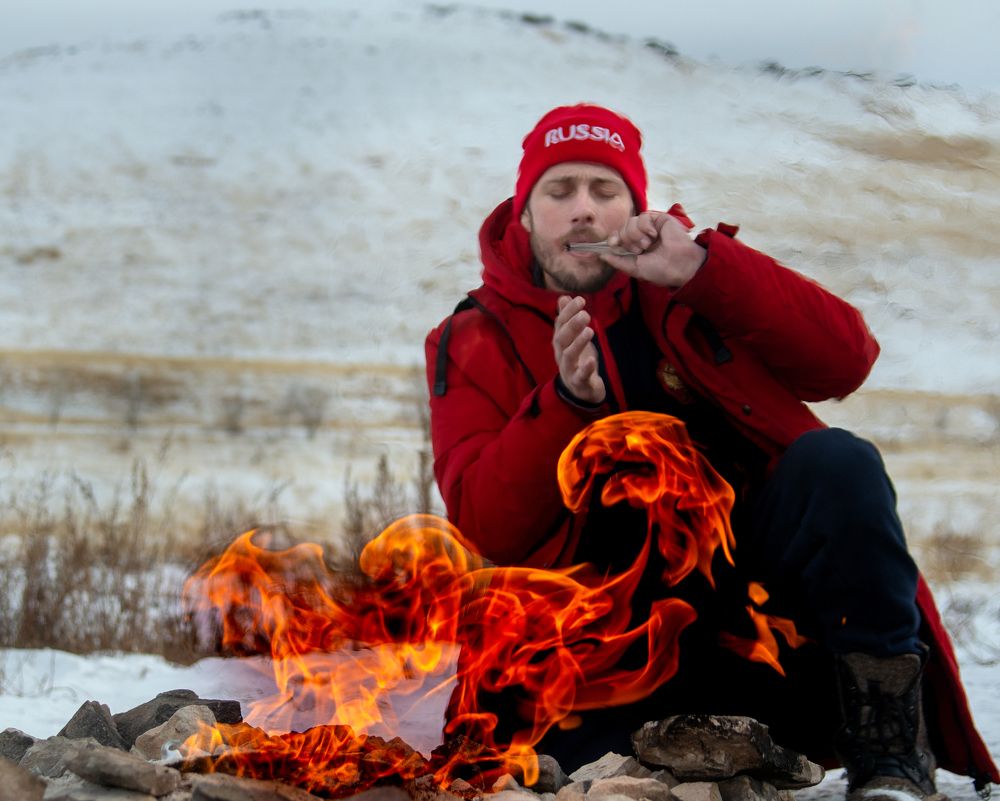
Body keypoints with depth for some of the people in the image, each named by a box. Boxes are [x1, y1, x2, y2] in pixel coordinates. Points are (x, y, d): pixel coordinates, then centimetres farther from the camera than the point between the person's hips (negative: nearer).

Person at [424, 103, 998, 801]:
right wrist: (565, 403, -21)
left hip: (755, 559, 1)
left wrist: (704, 270, -15)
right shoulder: (474, 346, 8)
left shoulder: (696, 283, 11)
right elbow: (483, 528, -5)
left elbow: (846, 361, -5)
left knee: (837, 463, -28)